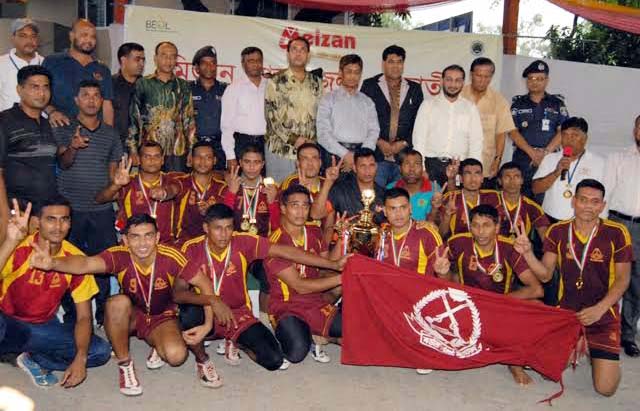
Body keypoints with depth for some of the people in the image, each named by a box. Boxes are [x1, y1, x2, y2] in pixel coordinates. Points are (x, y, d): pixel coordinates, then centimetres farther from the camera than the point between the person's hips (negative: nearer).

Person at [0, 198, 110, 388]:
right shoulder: (18, 250, -21)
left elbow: (84, 316, -9)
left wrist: (80, 359, -23)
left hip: (44, 327, 4)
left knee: (101, 351, -14)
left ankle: (33, 359, -3)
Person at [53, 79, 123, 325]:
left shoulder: (111, 133, 11)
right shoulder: (63, 130, 2)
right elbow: (63, 163, -11)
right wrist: (72, 147, -33)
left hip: (102, 210, 2)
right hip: (71, 209, -2)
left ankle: (102, 310, 16)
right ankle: (70, 313, 14)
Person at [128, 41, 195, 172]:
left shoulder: (183, 86, 8)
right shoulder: (142, 84, 3)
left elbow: (189, 120, 8)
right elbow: (133, 118, 3)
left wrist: (192, 150, 2)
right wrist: (133, 150, -2)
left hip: (177, 151, 1)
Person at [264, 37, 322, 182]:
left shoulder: (317, 83, 13)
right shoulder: (275, 82, 1)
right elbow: (271, 116, -5)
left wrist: (313, 140, -1)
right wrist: (293, 139, -12)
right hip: (280, 149, -3)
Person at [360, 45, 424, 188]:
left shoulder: (415, 89, 15)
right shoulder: (370, 86, 8)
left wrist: (405, 143, -3)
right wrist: (379, 142, -7)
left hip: (405, 154, 2)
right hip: (376, 154, -2)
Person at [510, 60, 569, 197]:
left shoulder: (557, 103, 12)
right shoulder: (518, 103, 12)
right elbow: (513, 132, 2)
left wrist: (545, 152, -12)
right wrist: (532, 152, -11)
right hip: (522, 158, 0)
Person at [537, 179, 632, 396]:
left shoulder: (617, 233, -10)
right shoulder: (557, 231, -3)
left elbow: (622, 279, -7)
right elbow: (545, 275, -6)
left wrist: (599, 309, -19)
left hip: (603, 316, -2)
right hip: (565, 311, 2)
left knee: (605, 388, -8)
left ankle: (595, 353, 25)